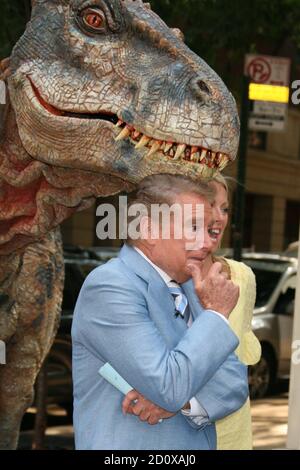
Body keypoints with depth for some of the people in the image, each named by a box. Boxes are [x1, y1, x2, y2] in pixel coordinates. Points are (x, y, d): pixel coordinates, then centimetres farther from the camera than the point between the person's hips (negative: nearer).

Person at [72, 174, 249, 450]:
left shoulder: (188, 288, 7)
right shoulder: (109, 286, -17)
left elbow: (235, 381, 0)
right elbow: (169, 386, -25)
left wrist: (180, 398, -18)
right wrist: (216, 313, -17)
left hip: (196, 446, 7)